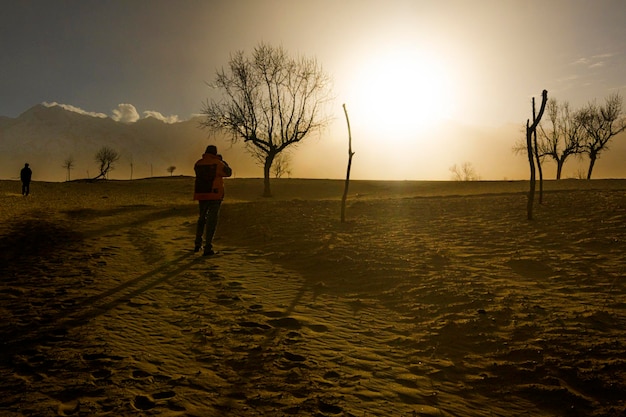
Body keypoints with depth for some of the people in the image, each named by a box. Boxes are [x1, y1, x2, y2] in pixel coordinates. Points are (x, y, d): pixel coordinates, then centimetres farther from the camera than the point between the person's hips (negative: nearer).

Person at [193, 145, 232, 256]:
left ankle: (198, 244, 25)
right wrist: (222, 161, 20)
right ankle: (208, 248, -5)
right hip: (215, 195, -4)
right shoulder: (218, 163, -8)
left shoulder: (198, 164, 4)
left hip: (201, 195, 5)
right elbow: (229, 172, 7)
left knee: (202, 218, 22)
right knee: (211, 221, -2)